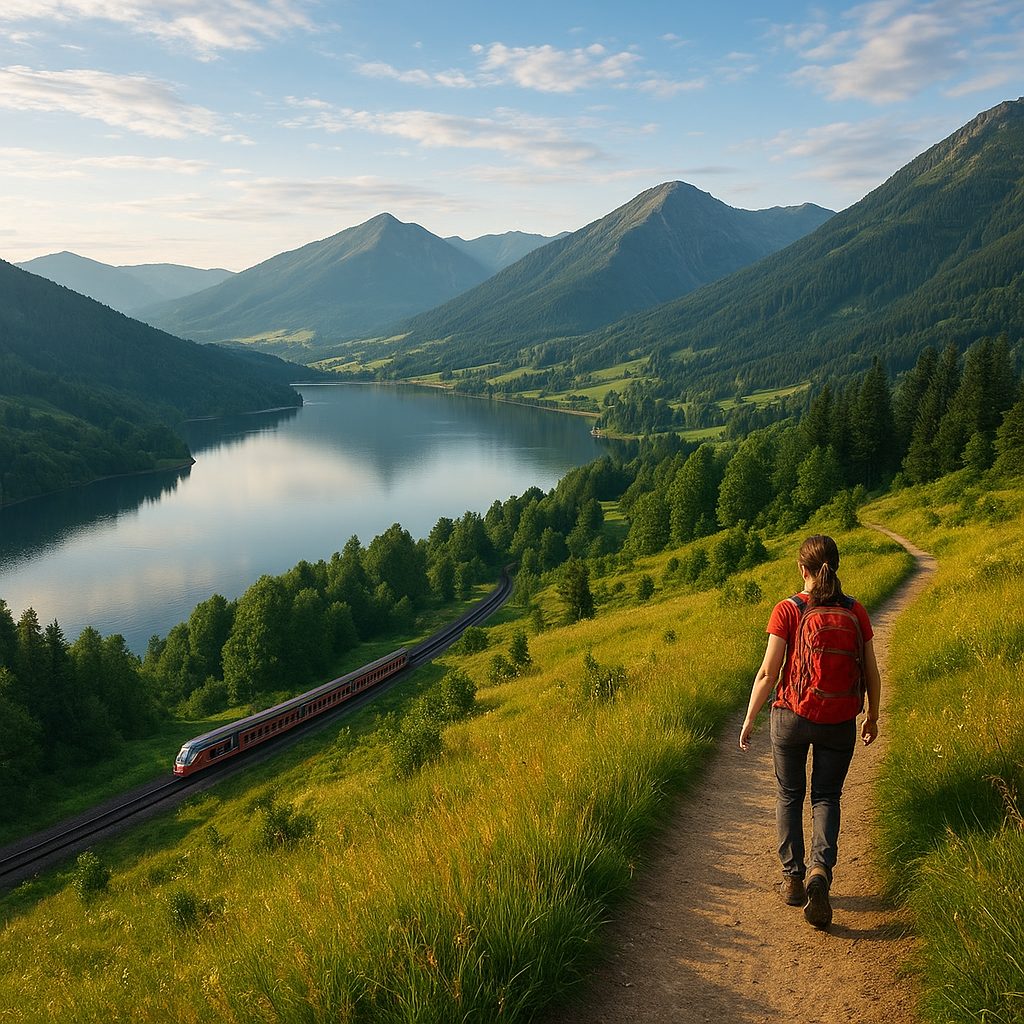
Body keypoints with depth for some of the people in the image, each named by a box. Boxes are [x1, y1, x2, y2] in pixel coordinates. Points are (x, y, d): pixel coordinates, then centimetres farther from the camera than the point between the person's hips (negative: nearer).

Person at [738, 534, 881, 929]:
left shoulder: (787, 611, -12)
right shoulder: (856, 612, -5)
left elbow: (768, 673, -12)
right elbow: (871, 674, 1)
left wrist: (749, 719, -1)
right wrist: (872, 717, 16)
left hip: (792, 717, -1)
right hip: (839, 723, 2)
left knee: (789, 795, 17)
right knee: (826, 796, 15)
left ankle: (793, 879, 21)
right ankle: (820, 870, -8)